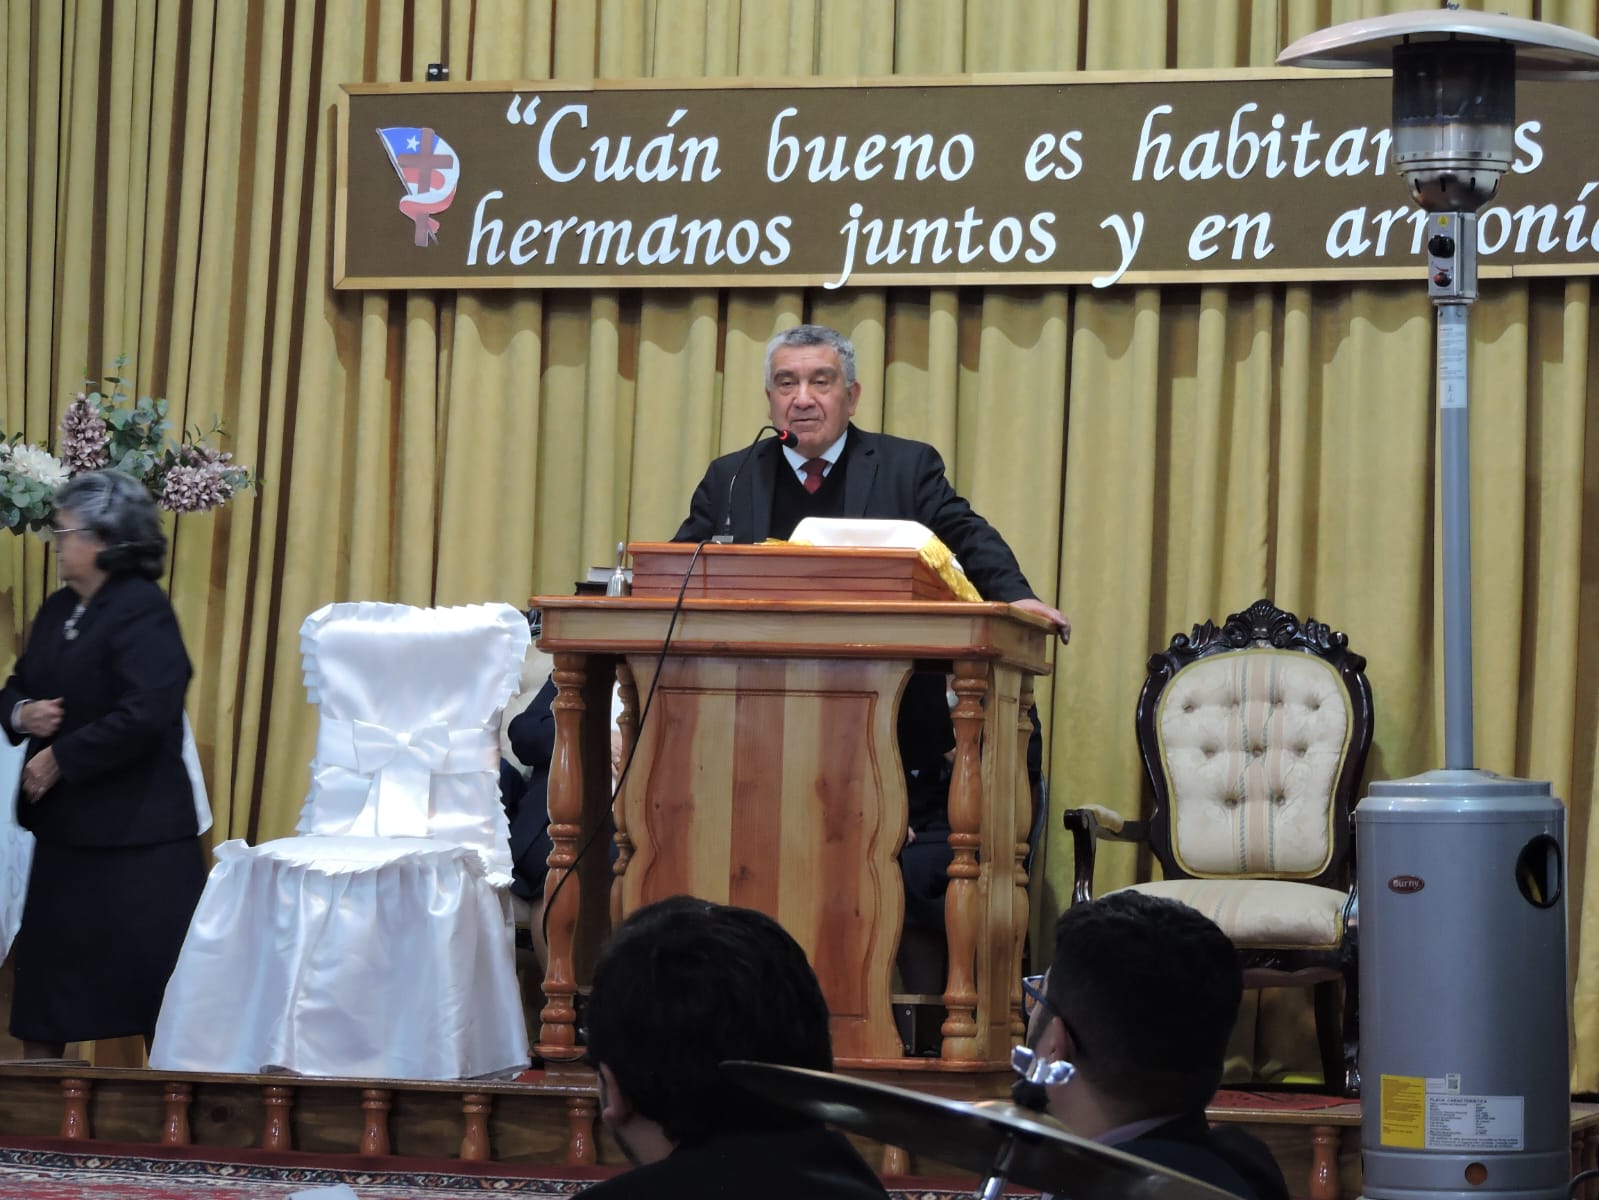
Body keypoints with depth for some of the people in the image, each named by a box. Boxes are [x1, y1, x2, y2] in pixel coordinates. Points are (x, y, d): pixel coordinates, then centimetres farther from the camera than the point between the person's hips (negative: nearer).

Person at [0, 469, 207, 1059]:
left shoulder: (143, 611, -15)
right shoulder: (57, 611, 12)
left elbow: (144, 716, -25)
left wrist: (62, 759, -19)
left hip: (135, 835, -9)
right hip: (67, 827, 9)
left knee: (155, 977, -3)